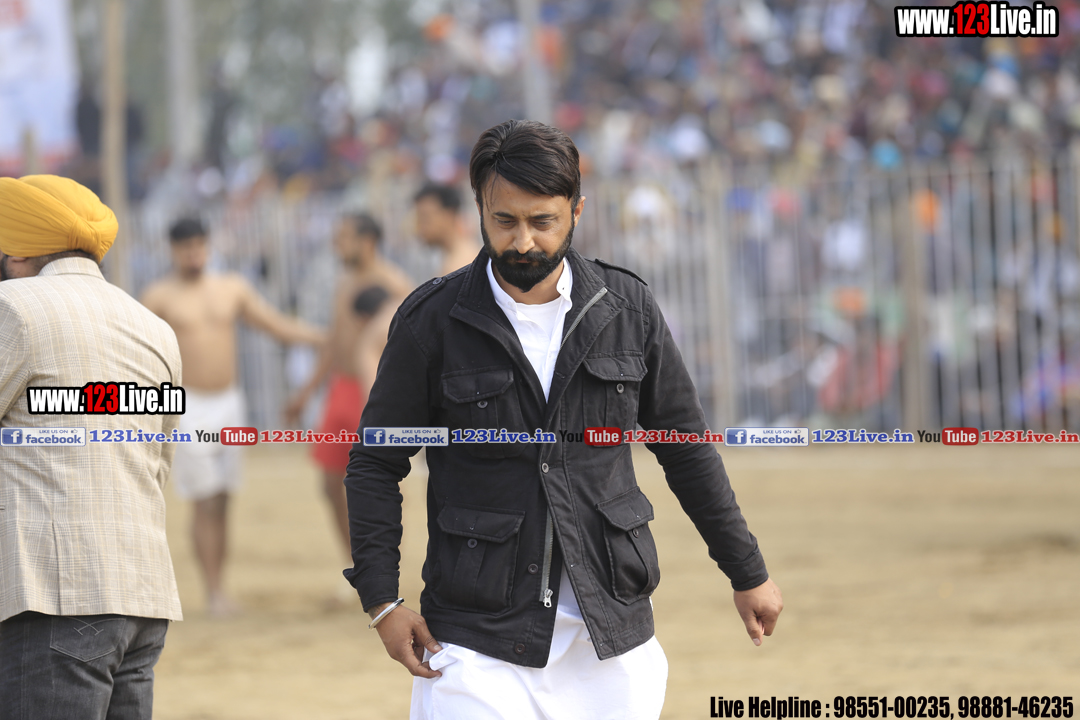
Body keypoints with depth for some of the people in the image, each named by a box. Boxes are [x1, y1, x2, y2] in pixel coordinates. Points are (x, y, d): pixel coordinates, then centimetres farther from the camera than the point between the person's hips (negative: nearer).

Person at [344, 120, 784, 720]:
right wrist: (381, 601, -5)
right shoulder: (431, 322, -2)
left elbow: (686, 449, 14)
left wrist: (748, 574, 16)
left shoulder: (627, 309, 5)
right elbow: (376, 464, 4)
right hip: (477, 642, -2)